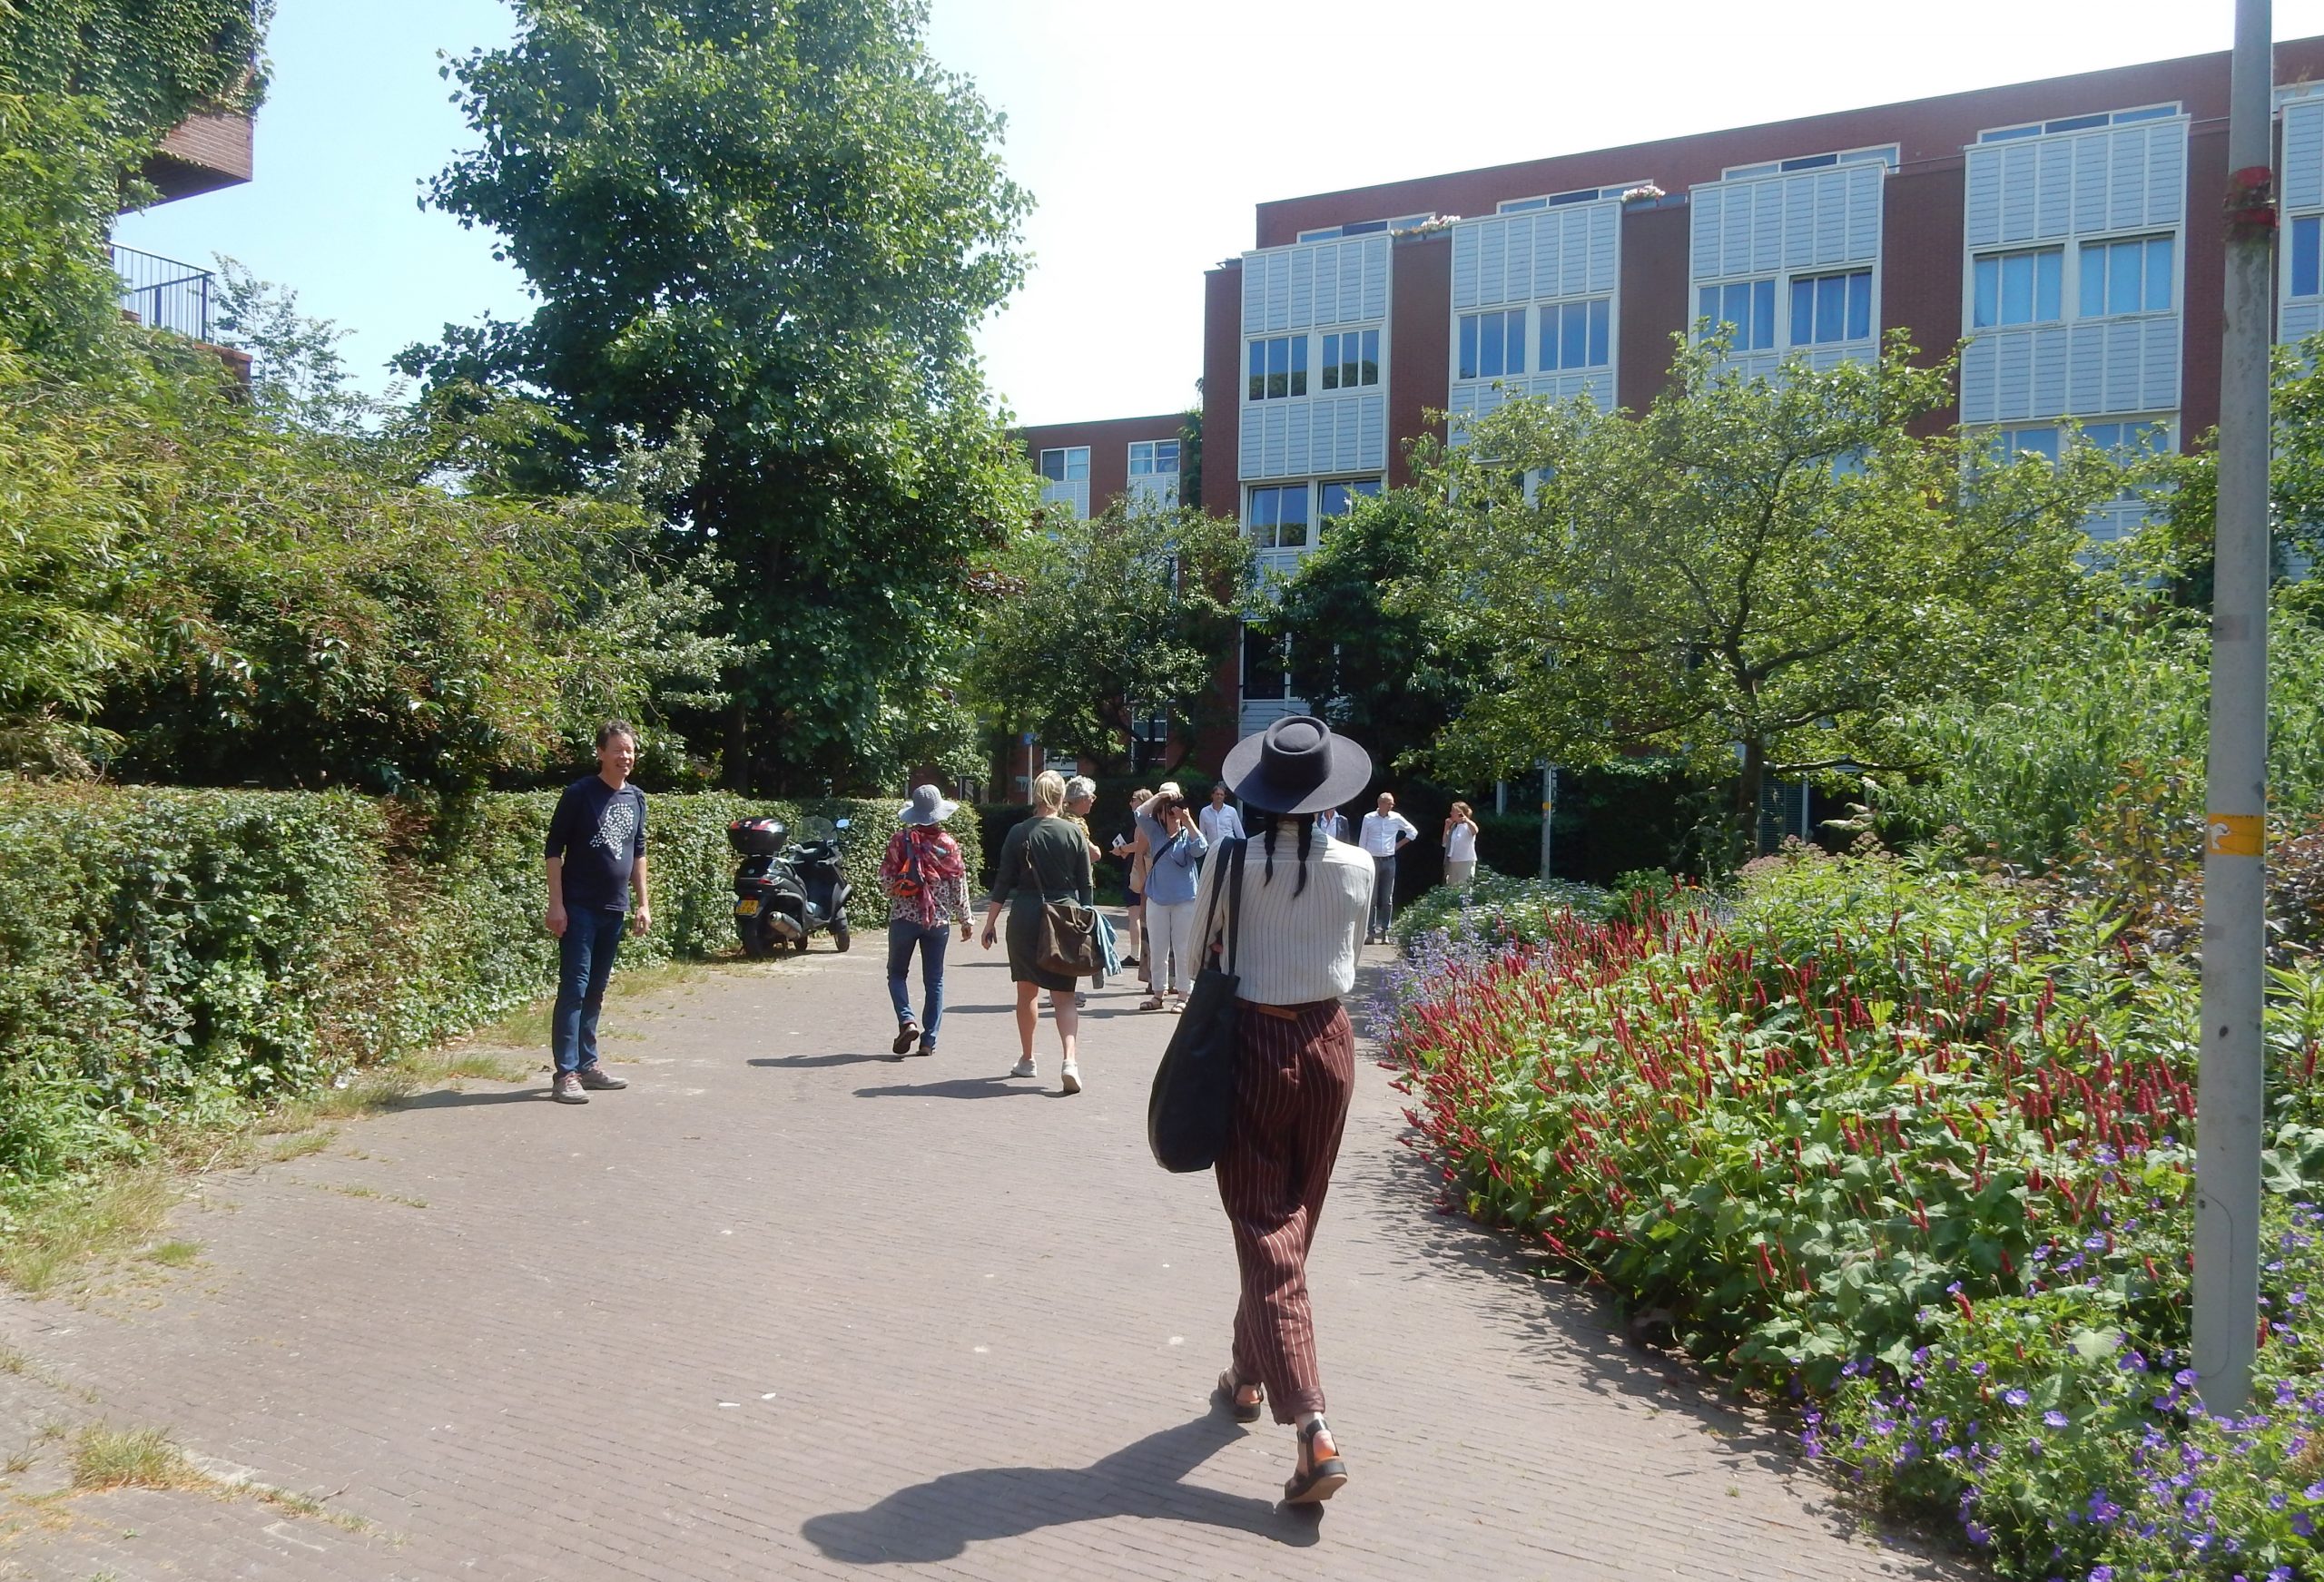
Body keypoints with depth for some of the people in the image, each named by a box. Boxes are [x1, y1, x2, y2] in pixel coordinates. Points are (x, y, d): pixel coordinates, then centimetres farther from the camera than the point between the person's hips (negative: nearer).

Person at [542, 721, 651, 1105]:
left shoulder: (636, 798, 10)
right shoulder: (579, 794, -8)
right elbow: (553, 850, -7)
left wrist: (643, 903, 13)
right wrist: (556, 903, -13)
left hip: (614, 909, 6)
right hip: (579, 908, -6)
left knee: (595, 990, 13)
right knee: (573, 988, -8)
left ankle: (587, 1064, 21)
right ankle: (565, 1074, -7)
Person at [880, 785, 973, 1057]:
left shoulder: (900, 840, -6)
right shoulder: (949, 845, -3)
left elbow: (886, 878, -4)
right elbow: (959, 885, 0)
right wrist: (965, 919, 11)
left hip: (904, 916, -1)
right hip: (939, 919, 1)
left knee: (897, 972, 15)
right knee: (934, 979, 8)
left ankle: (906, 1021, -6)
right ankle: (929, 1040, 7)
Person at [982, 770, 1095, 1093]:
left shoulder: (1019, 833, -3)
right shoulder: (1074, 833, -1)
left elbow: (1003, 883, -2)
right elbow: (1085, 885, 2)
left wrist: (990, 923, 5)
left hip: (1025, 917, 0)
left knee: (1027, 991, 16)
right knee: (1064, 994, 3)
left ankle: (1028, 1060, 25)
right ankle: (1070, 1059, -16)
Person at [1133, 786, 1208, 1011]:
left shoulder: (1187, 834, 0)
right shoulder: (1155, 832, 5)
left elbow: (1200, 849, -19)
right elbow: (1140, 814, -9)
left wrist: (1189, 821, -18)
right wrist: (1160, 796, -10)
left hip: (1185, 900, -2)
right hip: (1157, 899, 2)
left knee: (1182, 951, 3)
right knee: (1157, 951, 9)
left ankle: (1182, 996, 10)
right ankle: (1157, 994, 19)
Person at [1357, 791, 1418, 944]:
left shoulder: (1396, 818, 2)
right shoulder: (1368, 818, -1)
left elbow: (1413, 832, 15)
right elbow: (1362, 841, 4)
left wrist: (1399, 845, 7)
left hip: (1389, 861, 2)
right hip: (1372, 861, -1)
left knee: (1387, 899, 3)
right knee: (1371, 898, -3)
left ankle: (1385, 931, 8)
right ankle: (1371, 932, -1)